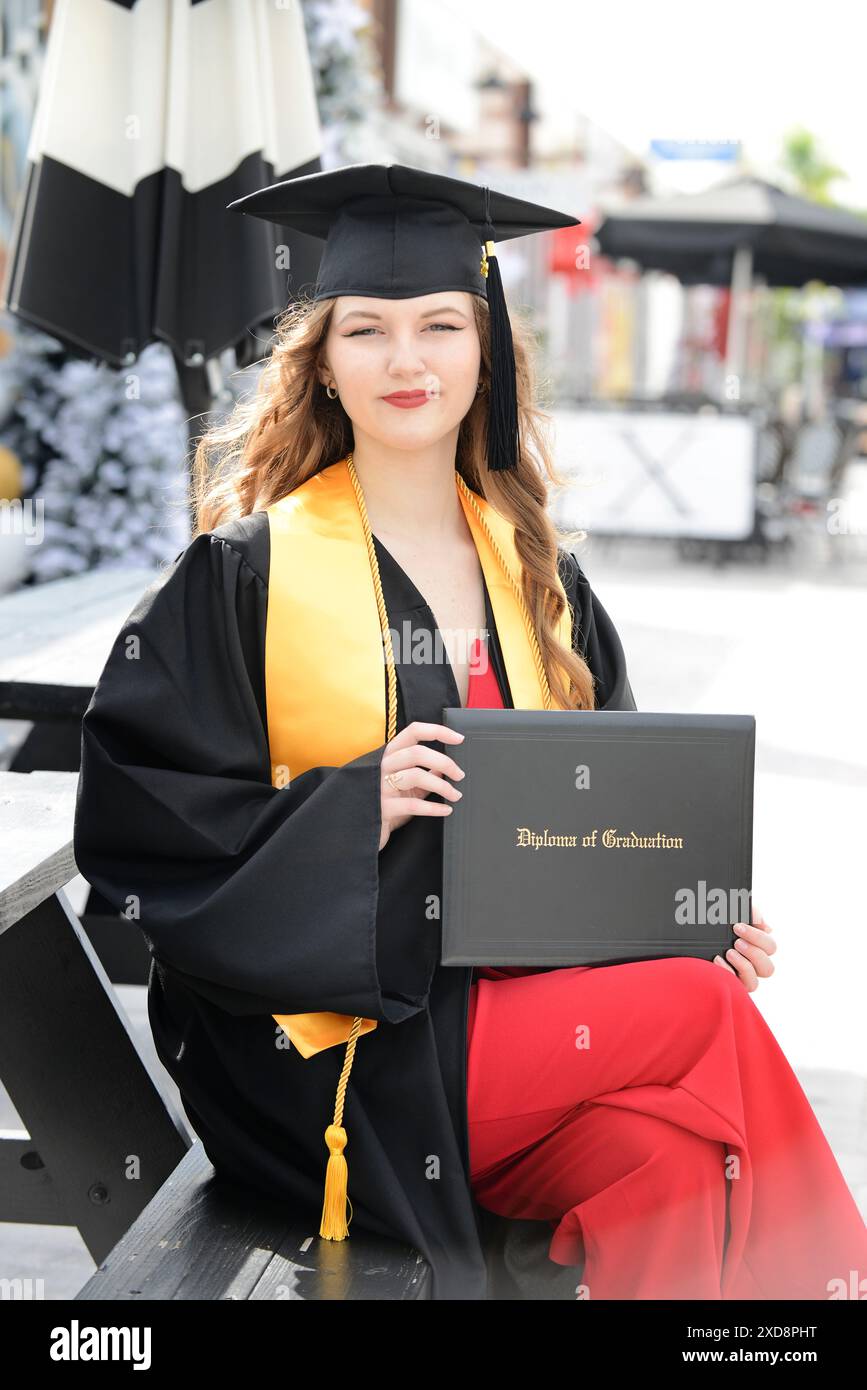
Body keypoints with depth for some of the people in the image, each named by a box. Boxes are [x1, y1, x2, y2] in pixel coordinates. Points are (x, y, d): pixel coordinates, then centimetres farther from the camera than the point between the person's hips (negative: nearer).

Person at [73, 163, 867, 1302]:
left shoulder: (538, 577, 13)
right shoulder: (244, 574, -2)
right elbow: (133, 813, -6)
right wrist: (354, 809, -18)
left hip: (519, 988, 4)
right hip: (325, 1043, -4)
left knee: (668, 1160, -27)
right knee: (712, 1023, -22)